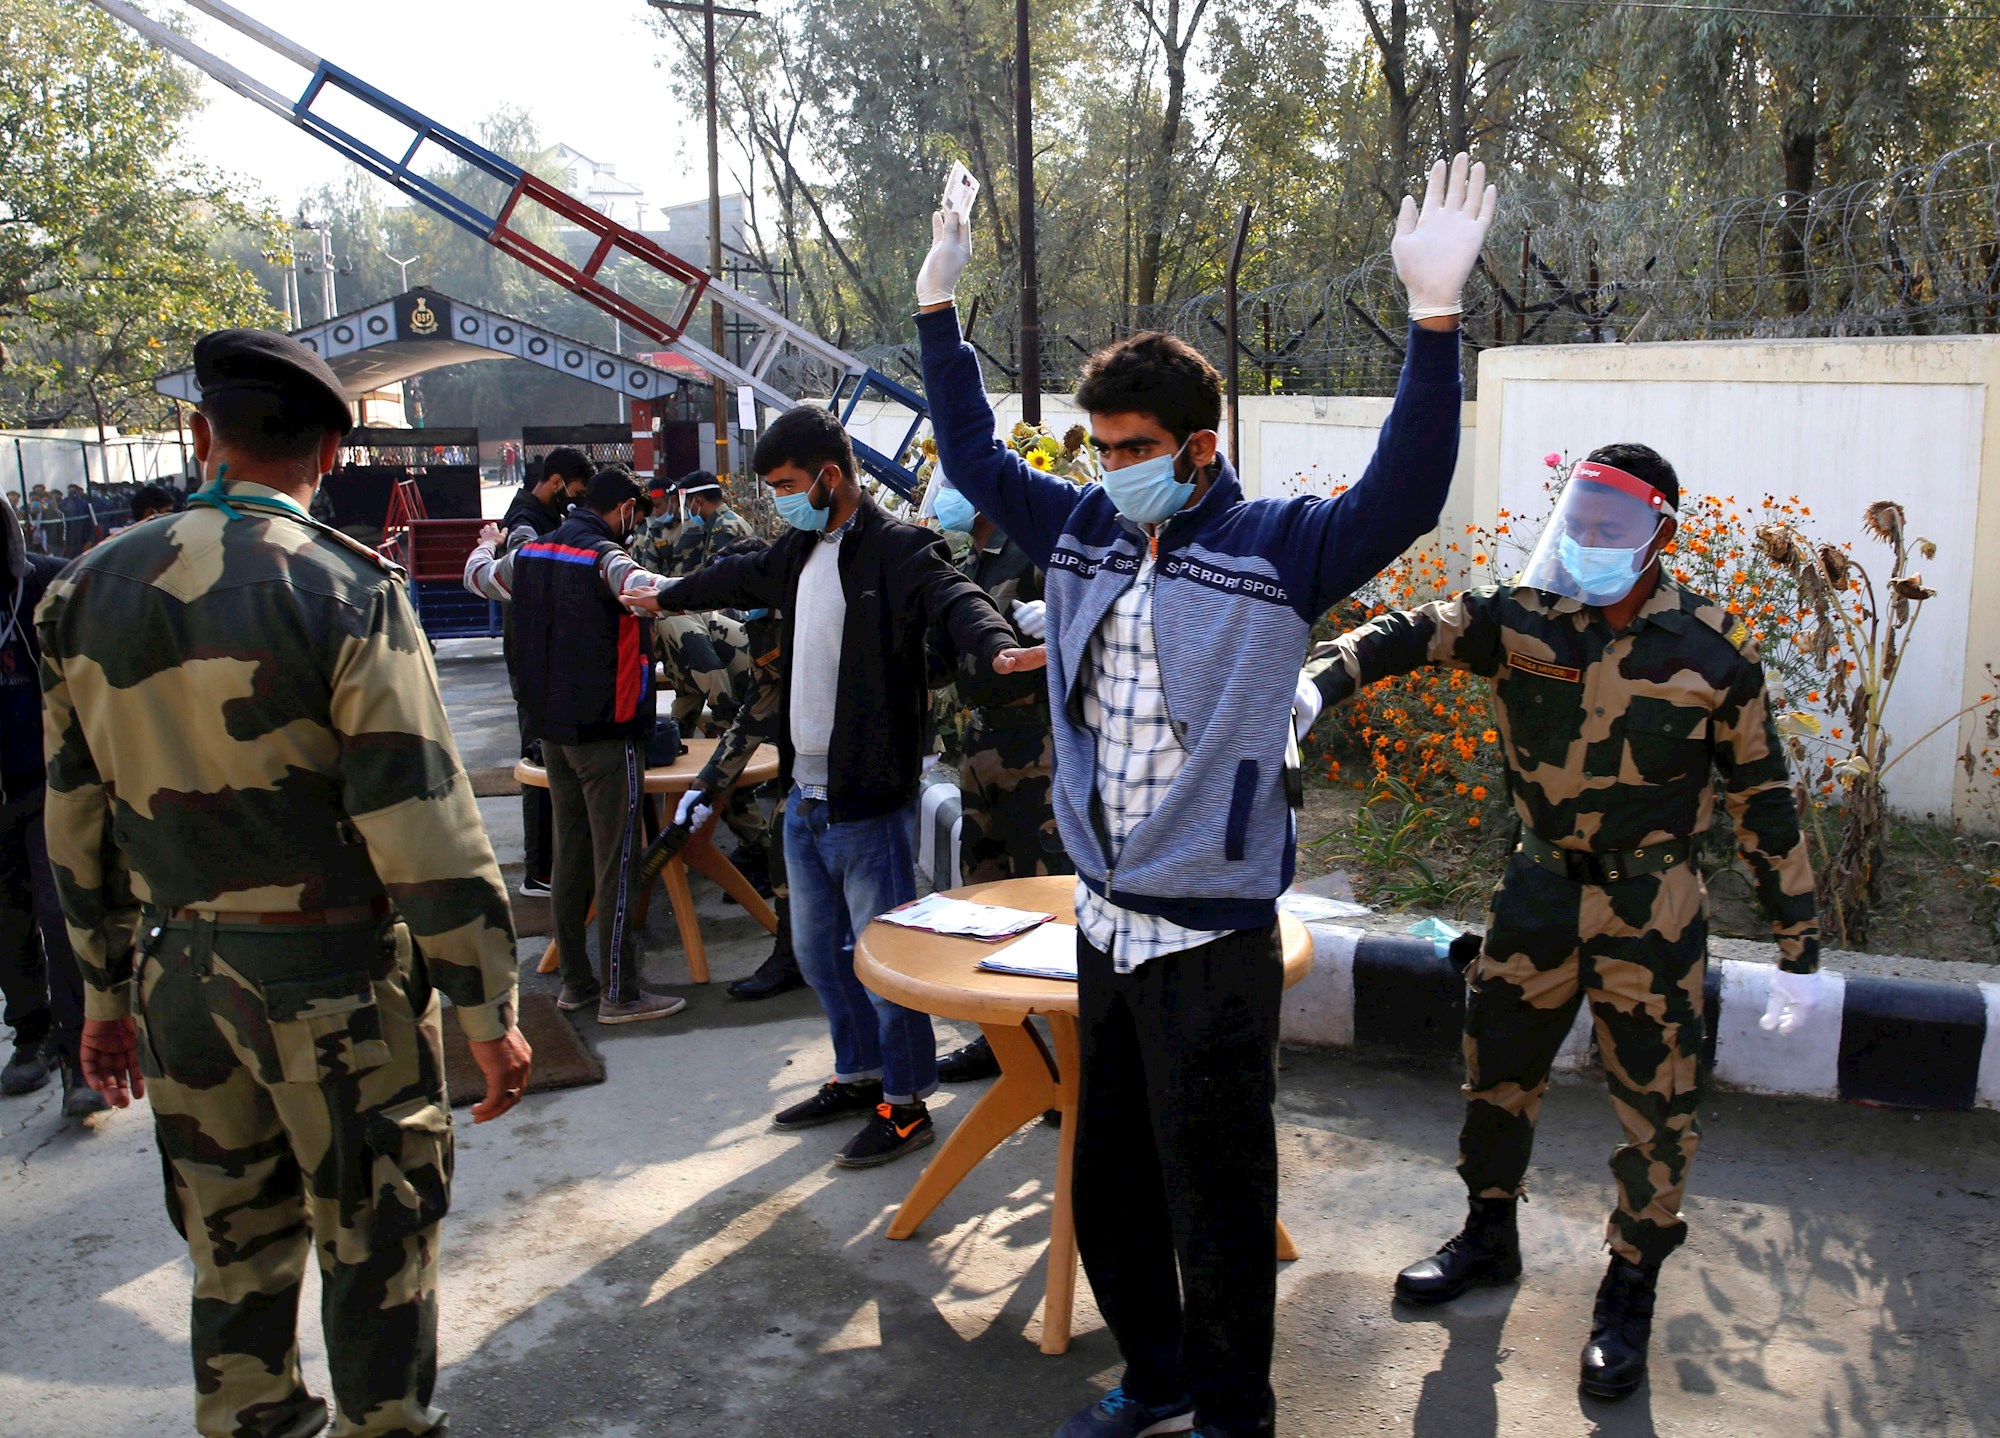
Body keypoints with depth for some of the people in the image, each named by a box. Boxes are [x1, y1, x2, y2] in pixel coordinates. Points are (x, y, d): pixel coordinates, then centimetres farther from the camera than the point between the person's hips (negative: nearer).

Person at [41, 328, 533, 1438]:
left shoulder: (87, 589, 3)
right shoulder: (345, 588, -14)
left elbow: (75, 822, 9)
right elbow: (421, 822, -16)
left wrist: (107, 991, 19)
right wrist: (488, 1010, -10)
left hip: (179, 971, 6)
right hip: (331, 973, -5)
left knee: (233, 1239, 19)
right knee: (375, 1241, 9)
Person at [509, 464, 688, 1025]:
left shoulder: (532, 550, 9)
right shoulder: (604, 556, -18)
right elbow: (647, 592, -41)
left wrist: (490, 545, 47)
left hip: (552, 727, 9)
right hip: (606, 731, -9)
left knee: (571, 853, 16)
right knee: (617, 860, -2)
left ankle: (575, 980, 24)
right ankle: (620, 993, 3)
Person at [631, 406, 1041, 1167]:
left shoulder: (896, 549, -15)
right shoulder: (801, 549, 12)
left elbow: (953, 596, -33)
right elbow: (741, 577, 31)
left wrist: (997, 646, -55)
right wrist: (666, 595, 46)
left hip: (867, 799, -9)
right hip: (805, 794, 9)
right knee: (818, 951, 19)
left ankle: (905, 1103, 16)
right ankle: (857, 1075, 35)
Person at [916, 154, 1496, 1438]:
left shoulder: (1275, 547, -11)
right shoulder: (1081, 530, 6)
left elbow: (1403, 498, -25)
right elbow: (974, 455, 17)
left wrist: (1436, 317, -34)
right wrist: (940, 308, 14)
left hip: (1212, 939, -6)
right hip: (1103, 925, 7)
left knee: (1216, 1199, 7)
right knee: (1108, 1182, 20)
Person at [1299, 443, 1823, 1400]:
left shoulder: (1712, 649, -10)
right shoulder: (1521, 618, -8)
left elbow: (1762, 796, -3)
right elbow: (1408, 635, -23)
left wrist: (1798, 944, -2)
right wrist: (1320, 677, -46)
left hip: (1652, 913, -2)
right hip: (1540, 891, 2)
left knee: (1655, 1103, 6)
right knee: (1497, 1068, 16)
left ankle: (1629, 1291, 27)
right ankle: (1489, 1237, 40)